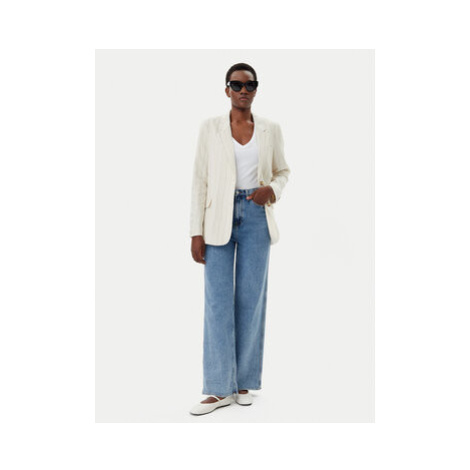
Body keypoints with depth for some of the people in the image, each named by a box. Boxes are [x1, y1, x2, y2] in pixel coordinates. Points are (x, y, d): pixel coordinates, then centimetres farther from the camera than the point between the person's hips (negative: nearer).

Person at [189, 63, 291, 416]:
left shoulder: (271, 129, 6)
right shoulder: (210, 128, 2)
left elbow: (283, 171, 16)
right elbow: (200, 181, 1)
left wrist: (272, 189, -8)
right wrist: (196, 232, -5)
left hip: (256, 217, 1)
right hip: (220, 218, -1)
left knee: (251, 298, 3)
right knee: (218, 300, -3)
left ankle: (244, 381, 16)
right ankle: (221, 388, 3)